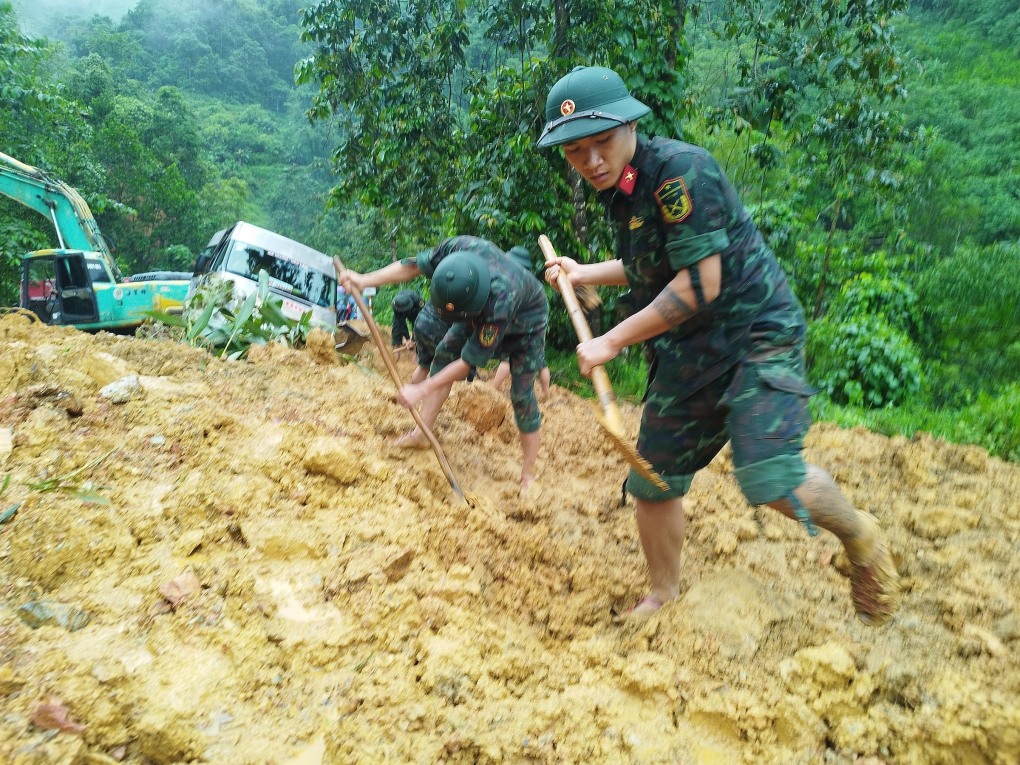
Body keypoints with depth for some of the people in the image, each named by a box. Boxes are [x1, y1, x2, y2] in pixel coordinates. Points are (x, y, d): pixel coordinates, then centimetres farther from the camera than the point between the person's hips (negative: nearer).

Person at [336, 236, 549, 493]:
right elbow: (414, 266, -15)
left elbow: (470, 360, -36)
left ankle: (528, 477, 3)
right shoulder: (457, 248, -35)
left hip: (524, 320, -6)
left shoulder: (500, 300, -47)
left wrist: (421, 390, -32)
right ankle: (422, 433, 12)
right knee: (444, 354, 2)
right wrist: (365, 280, -24)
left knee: (522, 395, -9)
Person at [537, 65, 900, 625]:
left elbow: (700, 284, -24)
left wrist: (613, 341, -19)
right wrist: (582, 274, 13)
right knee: (651, 479, 9)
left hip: (754, 332, -8)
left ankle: (861, 537, 9)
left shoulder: (679, 169, -20)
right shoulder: (618, 190, 7)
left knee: (770, 480, -23)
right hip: (688, 352, 8)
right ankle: (662, 596, 31)